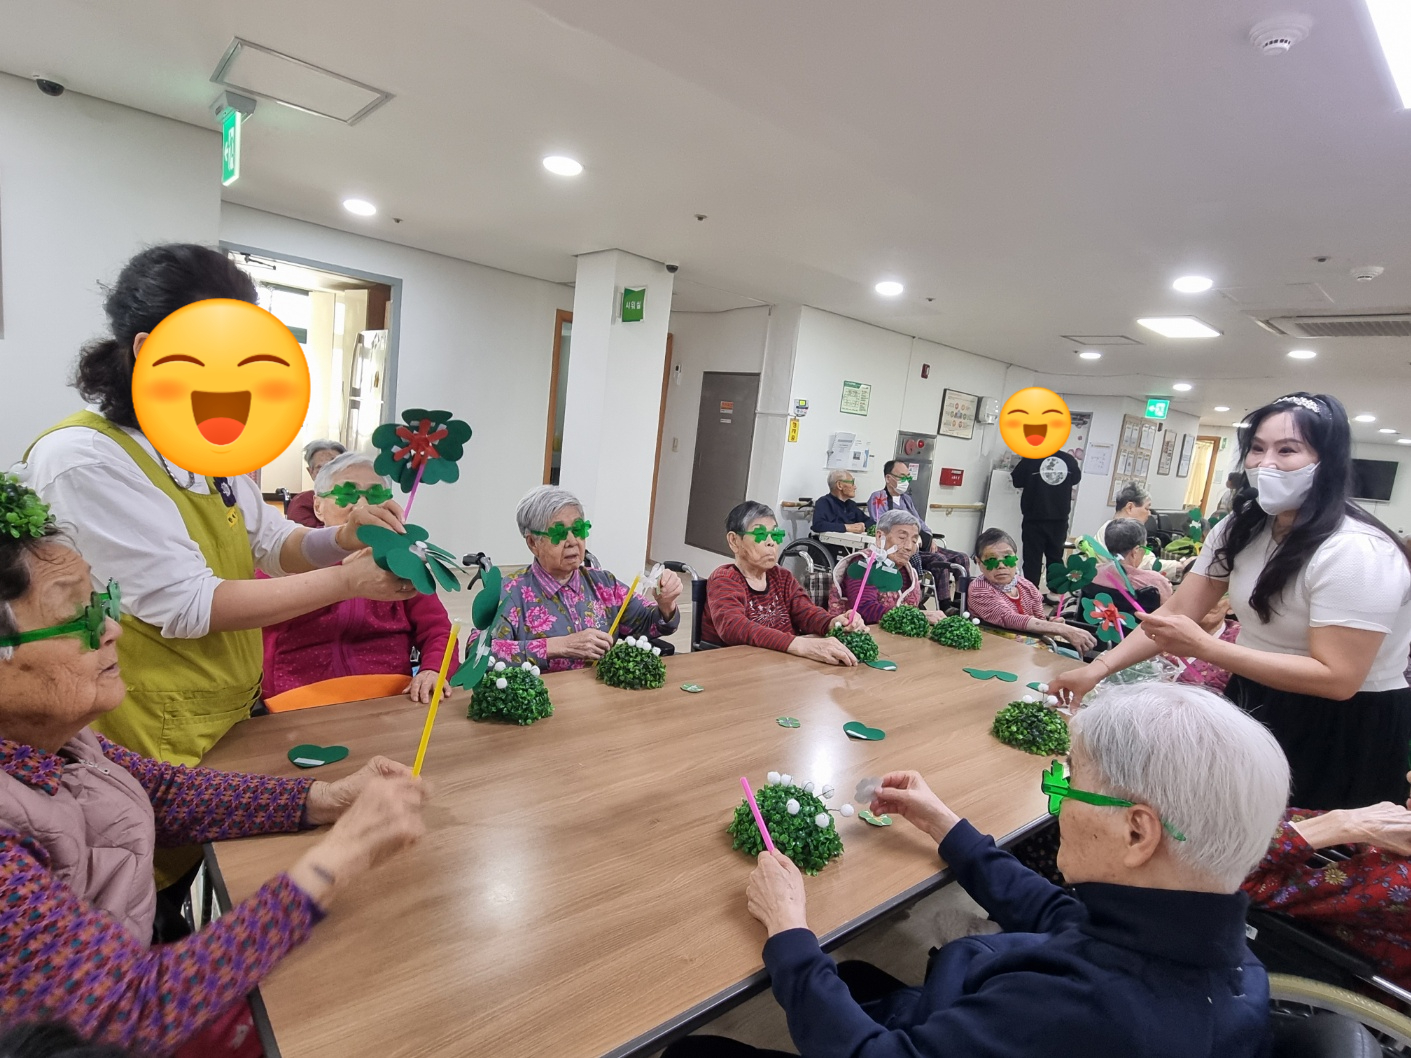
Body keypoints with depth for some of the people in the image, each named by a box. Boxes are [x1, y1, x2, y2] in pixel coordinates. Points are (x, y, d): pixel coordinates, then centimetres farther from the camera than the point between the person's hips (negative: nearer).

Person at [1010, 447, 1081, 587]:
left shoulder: (1031, 458, -9)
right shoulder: (1069, 460, -1)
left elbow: (1015, 480, 2)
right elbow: (1075, 480, 17)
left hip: (1035, 519, -3)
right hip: (1060, 519, 3)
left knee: (1032, 560, 3)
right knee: (1055, 558, 15)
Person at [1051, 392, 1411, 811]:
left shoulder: (1356, 551, -24)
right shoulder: (1241, 528, -2)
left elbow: (1337, 678, -27)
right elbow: (1177, 612, -5)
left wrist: (1202, 646, -34)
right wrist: (1098, 668, -17)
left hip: (1342, 732, -6)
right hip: (1256, 707, 6)